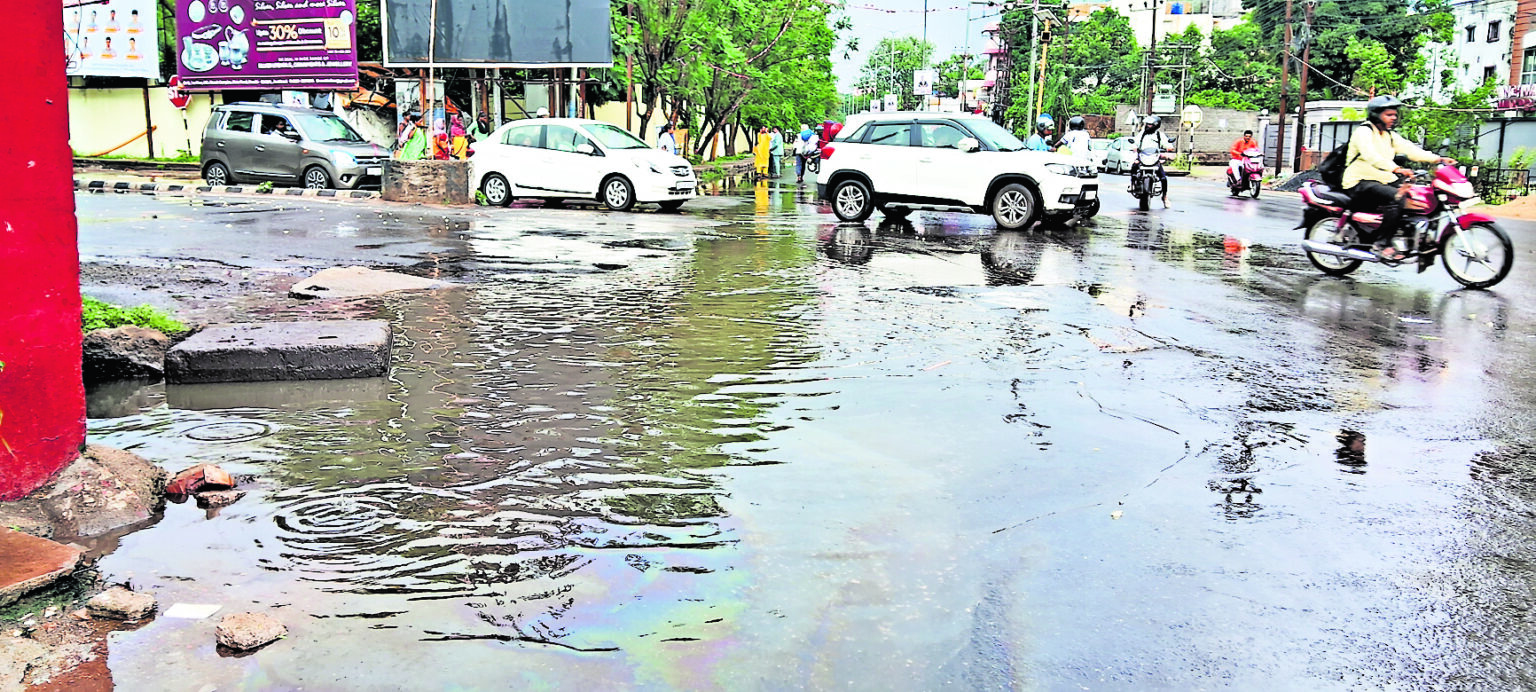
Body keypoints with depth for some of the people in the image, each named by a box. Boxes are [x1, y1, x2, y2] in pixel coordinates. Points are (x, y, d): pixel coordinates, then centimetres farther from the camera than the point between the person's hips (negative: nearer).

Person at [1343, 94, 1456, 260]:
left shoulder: (1389, 135, 19)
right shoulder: (1364, 132, -9)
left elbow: (1409, 149, 10)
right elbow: (1371, 155, -27)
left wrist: (1438, 159, -4)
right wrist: (1396, 169, -42)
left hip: (1383, 181, 9)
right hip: (1361, 183, -9)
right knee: (1396, 197, -32)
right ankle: (1382, 244, -30)